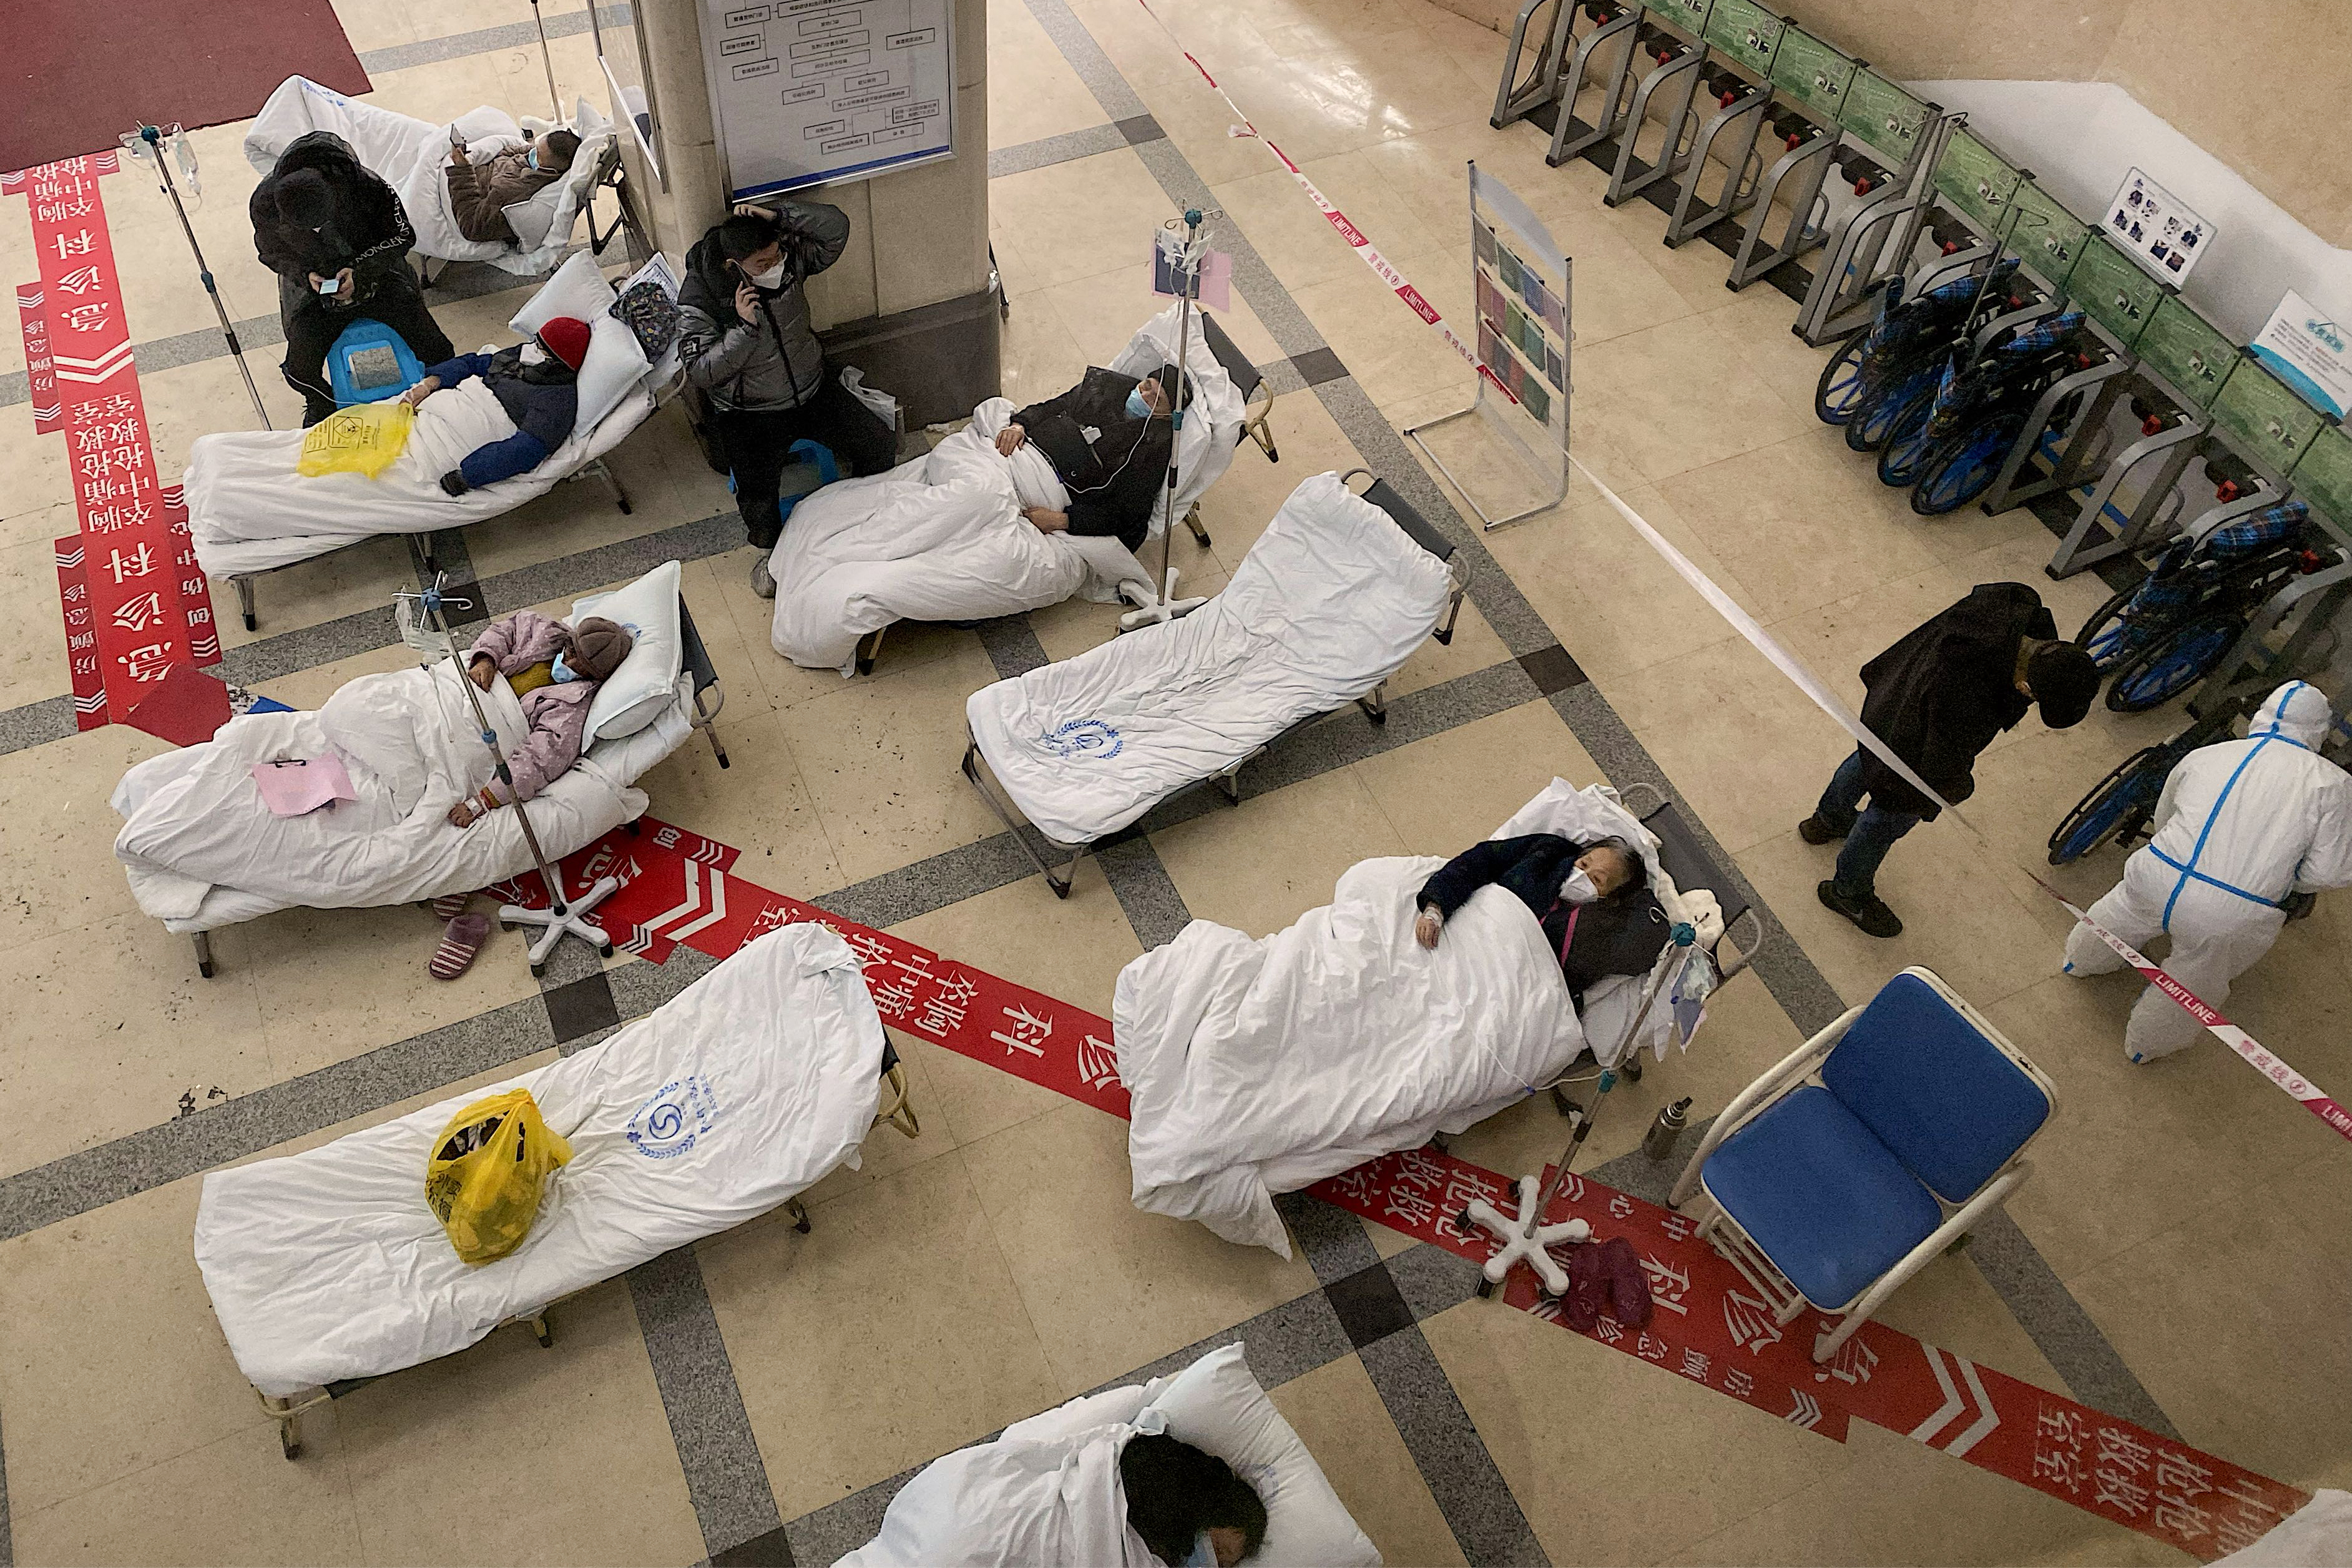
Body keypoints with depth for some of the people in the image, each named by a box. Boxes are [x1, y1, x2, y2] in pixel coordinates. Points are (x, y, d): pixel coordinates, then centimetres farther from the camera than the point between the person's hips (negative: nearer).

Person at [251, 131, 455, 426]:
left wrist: (359, 271, -23)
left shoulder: (365, 186, -29)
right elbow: (271, 253, -1)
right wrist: (305, 274, -21)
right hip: (313, 285, 1)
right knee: (300, 373, -14)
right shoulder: (264, 205, -23)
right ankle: (323, 407, 22)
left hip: (373, 275, -1)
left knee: (437, 352, -15)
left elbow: (403, 236, -13)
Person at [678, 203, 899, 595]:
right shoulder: (699, 300, -20)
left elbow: (835, 228, -15)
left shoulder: (787, 257, -9)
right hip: (750, 413, -4)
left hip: (814, 390, 4)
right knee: (757, 494, -24)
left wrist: (778, 217, -26)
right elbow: (701, 373, -23)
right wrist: (745, 328, -32)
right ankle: (769, 549, 10)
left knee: (880, 445, -5)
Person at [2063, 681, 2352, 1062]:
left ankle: (2082, 959, 63)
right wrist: (2288, 879, 15)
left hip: (2156, 878, 2)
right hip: (2235, 918, -2)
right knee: (2193, 986, 26)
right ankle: (2148, 1044, 48)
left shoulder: (2204, 755, 6)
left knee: (2120, 916, 35)